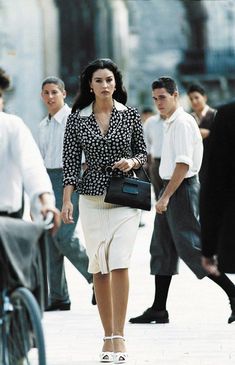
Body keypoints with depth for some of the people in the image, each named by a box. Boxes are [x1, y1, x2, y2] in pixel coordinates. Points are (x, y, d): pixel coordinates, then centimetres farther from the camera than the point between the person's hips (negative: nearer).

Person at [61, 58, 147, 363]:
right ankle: (108, 337, 9)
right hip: (92, 198, 1)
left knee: (119, 264, -12)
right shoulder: (77, 119, 3)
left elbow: (142, 154, 10)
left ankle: (119, 336, -10)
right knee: (99, 268, 2)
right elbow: (71, 161, 2)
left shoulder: (131, 115, 2)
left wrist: (131, 162, -12)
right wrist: (66, 201, -6)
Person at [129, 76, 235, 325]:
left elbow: (183, 164, -22)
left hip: (182, 189, -10)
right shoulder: (170, 123, 14)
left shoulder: (182, 123, -15)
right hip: (171, 189, 10)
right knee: (162, 248, 11)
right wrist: (164, 196, 17)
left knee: (190, 248, -10)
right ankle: (158, 309, 15)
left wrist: (166, 197, -22)